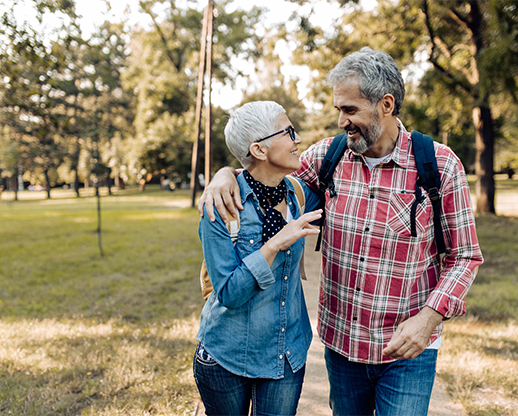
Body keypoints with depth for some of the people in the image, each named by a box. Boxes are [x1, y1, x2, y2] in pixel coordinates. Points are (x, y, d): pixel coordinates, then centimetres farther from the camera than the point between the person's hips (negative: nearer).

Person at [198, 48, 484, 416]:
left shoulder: (440, 164, -11)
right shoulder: (326, 155, -4)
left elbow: (464, 255, -5)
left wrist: (430, 316, -19)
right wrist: (228, 174, -11)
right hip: (340, 341, 3)